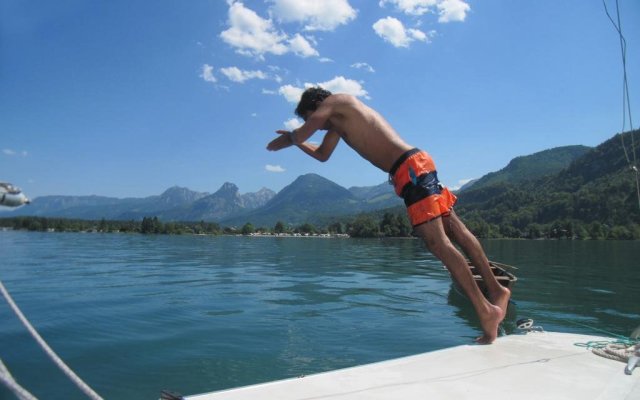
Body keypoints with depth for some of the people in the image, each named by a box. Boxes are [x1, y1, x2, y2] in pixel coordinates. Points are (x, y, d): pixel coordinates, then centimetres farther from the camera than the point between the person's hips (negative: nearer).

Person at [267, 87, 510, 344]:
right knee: (455, 229, 11)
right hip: (416, 164, 10)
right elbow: (321, 155, 38)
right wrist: (295, 140, 38)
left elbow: (299, 135, -1)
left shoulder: (335, 102, 2)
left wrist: (287, 139, 19)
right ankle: (495, 290, 18)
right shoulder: (338, 119, 27)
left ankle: (486, 311, -10)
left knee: (439, 243, -12)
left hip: (409, 168, -10)